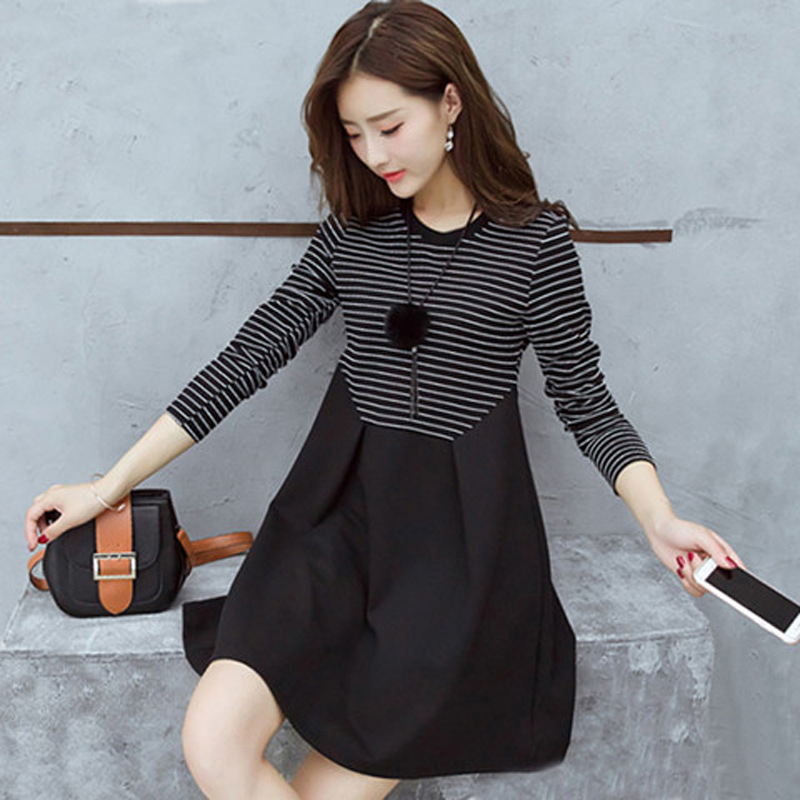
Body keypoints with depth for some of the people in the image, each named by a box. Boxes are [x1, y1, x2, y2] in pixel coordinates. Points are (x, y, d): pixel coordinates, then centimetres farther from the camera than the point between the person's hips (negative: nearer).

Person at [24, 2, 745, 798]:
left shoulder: (534, 238, -2)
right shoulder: (353, 232, 6)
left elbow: (584, 399, 1)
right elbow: (248, 356, 5)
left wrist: (658, 517, -16)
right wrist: (110, 485, 4)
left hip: (462, 532, -3)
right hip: (338, 509, 3)